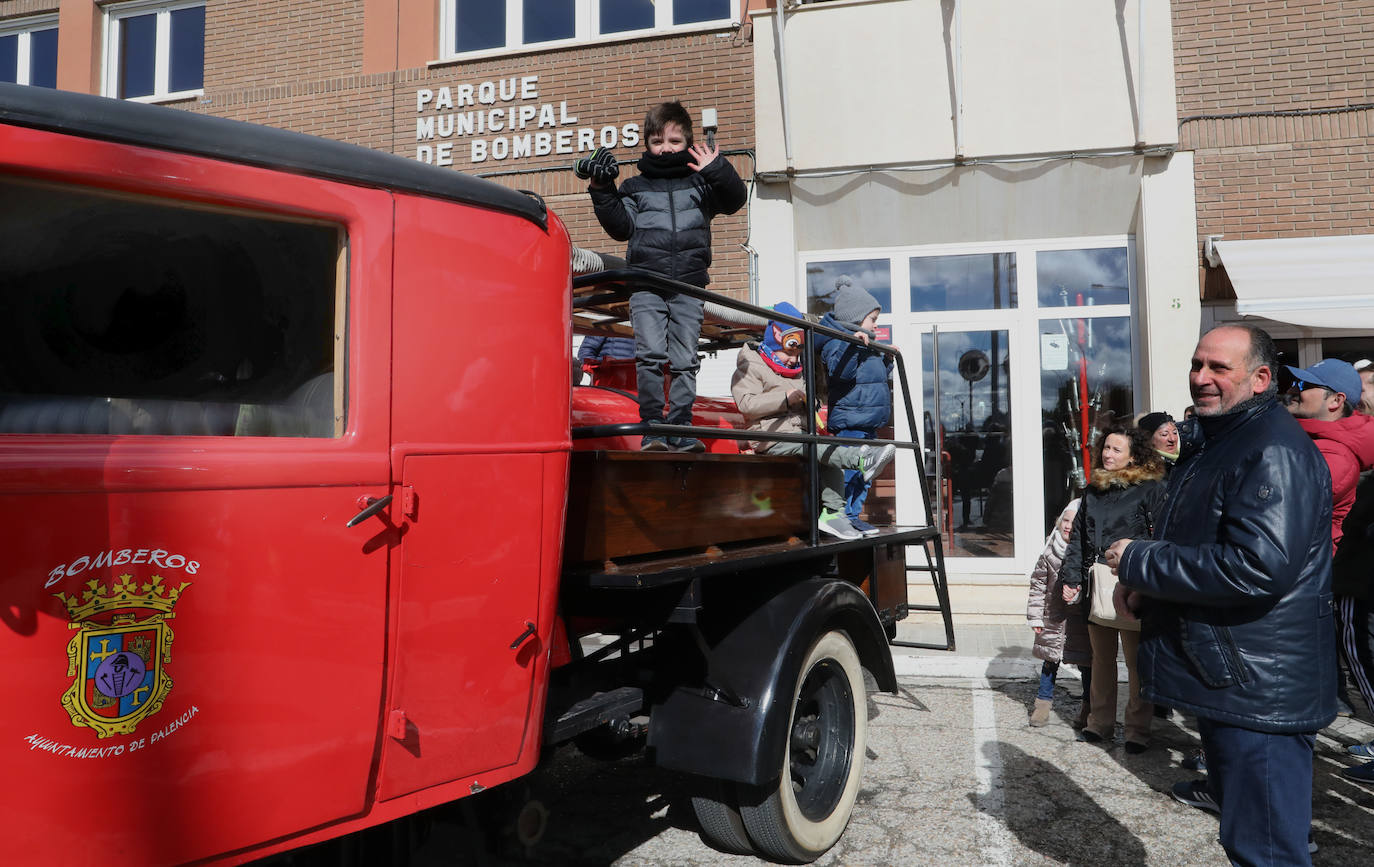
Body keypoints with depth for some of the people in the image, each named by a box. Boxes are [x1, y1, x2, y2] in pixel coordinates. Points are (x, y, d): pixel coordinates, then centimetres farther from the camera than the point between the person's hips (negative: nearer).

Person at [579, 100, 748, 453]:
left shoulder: (700, 182, 17)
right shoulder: (635, 187, 17)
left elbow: (736, 200, 6)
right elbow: (621, 228, 9)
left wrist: (717, 170, -7)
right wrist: (603, 193, -1)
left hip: (689, 285, 1)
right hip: (646, 283, 0)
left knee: (685, 360, -1)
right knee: (650, 354, -14)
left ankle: (681, 430, 5)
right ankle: (652, 428, -9)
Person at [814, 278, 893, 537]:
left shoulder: (867, 345, 22)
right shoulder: (836, 339, -8)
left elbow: (880, 377, 34)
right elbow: (841, 370, -26)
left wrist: (887, 360, 18)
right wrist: (852, 343, -32)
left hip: (869, 422, 10)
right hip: (850, 420, -10)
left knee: (864, 472, 13)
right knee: (848, 470, -11)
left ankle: (853, 515, 20)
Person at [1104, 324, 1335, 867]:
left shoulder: (1274, 450, -20)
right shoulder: (1208, 443, 14)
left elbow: (1258, 567, -31)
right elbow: (1190, 544, 24)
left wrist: (1138, 561, -21)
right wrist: (1141, 584, 3)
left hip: (1258, 692, -10)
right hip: (1224, 678, 10)